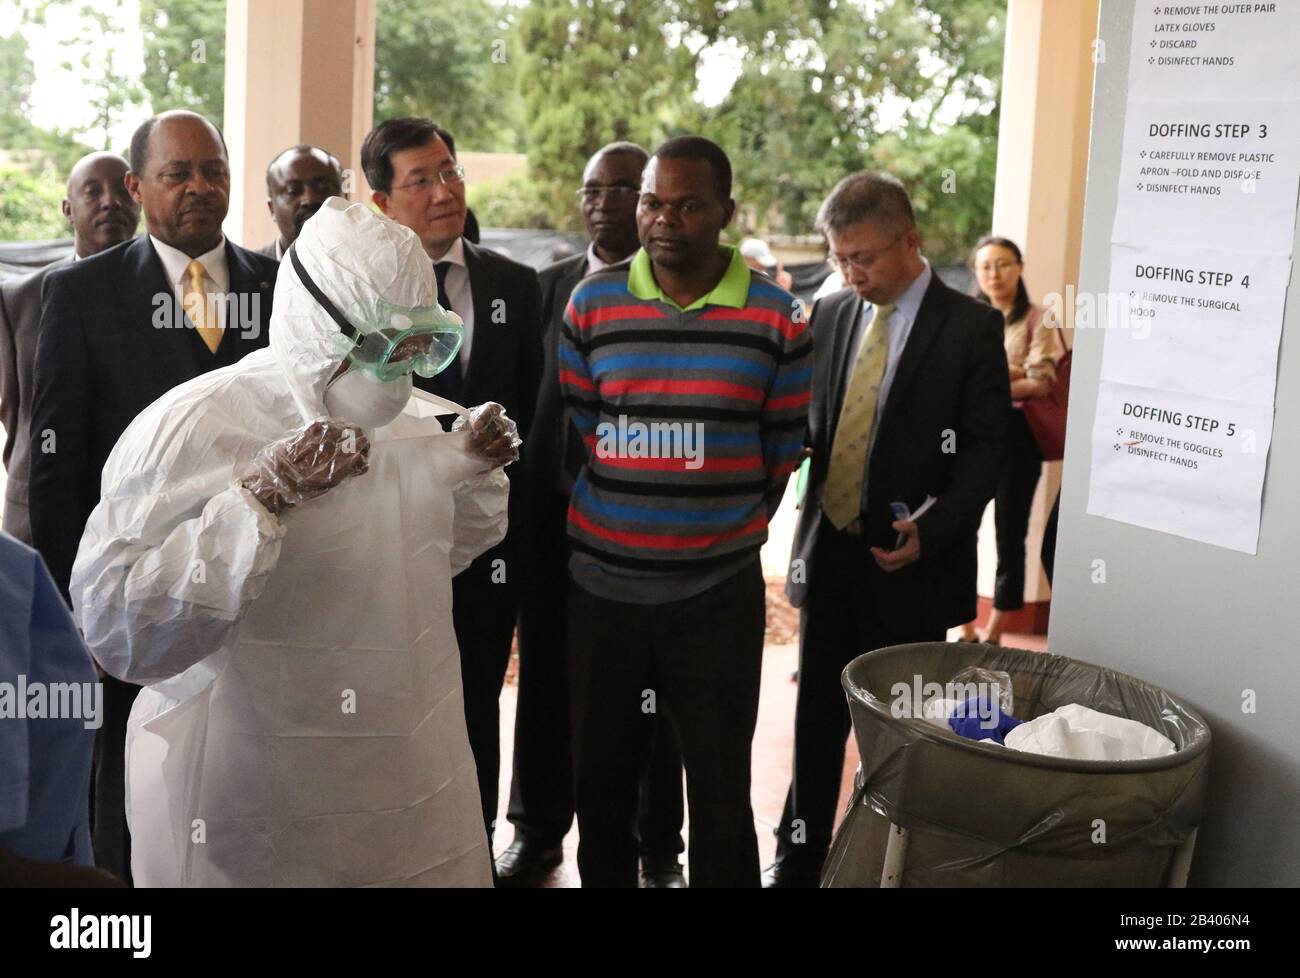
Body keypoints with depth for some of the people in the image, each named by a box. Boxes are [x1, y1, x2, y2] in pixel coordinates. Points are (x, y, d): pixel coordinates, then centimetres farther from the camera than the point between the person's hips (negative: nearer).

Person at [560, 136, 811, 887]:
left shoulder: (776, 317, -5)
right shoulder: (593, 304, 0)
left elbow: (782, 448, 3)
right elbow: (573, 431, 5)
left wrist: (732, 530, 7)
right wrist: (612, 520, 4)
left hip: (719, 592, -2)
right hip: (602, 586, 2)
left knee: (721, 791, 9)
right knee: (600, 782, 15)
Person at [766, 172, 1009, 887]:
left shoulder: (970, 327, -7)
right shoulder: (830, 315, 7)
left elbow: (985, 446, -8)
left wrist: (932, 532, -18)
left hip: (909, 566, -4)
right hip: (827, 553, 4)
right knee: (817, 715, 13)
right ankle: (799, 859, 27)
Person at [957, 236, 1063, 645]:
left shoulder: (1035, 319, 1)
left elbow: (1042, 383, -9)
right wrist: (1012, 371, -11)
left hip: (1014, 433, -3)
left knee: (1010, 536, 3)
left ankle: (993, 637, 12)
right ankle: (965, 634, 10)